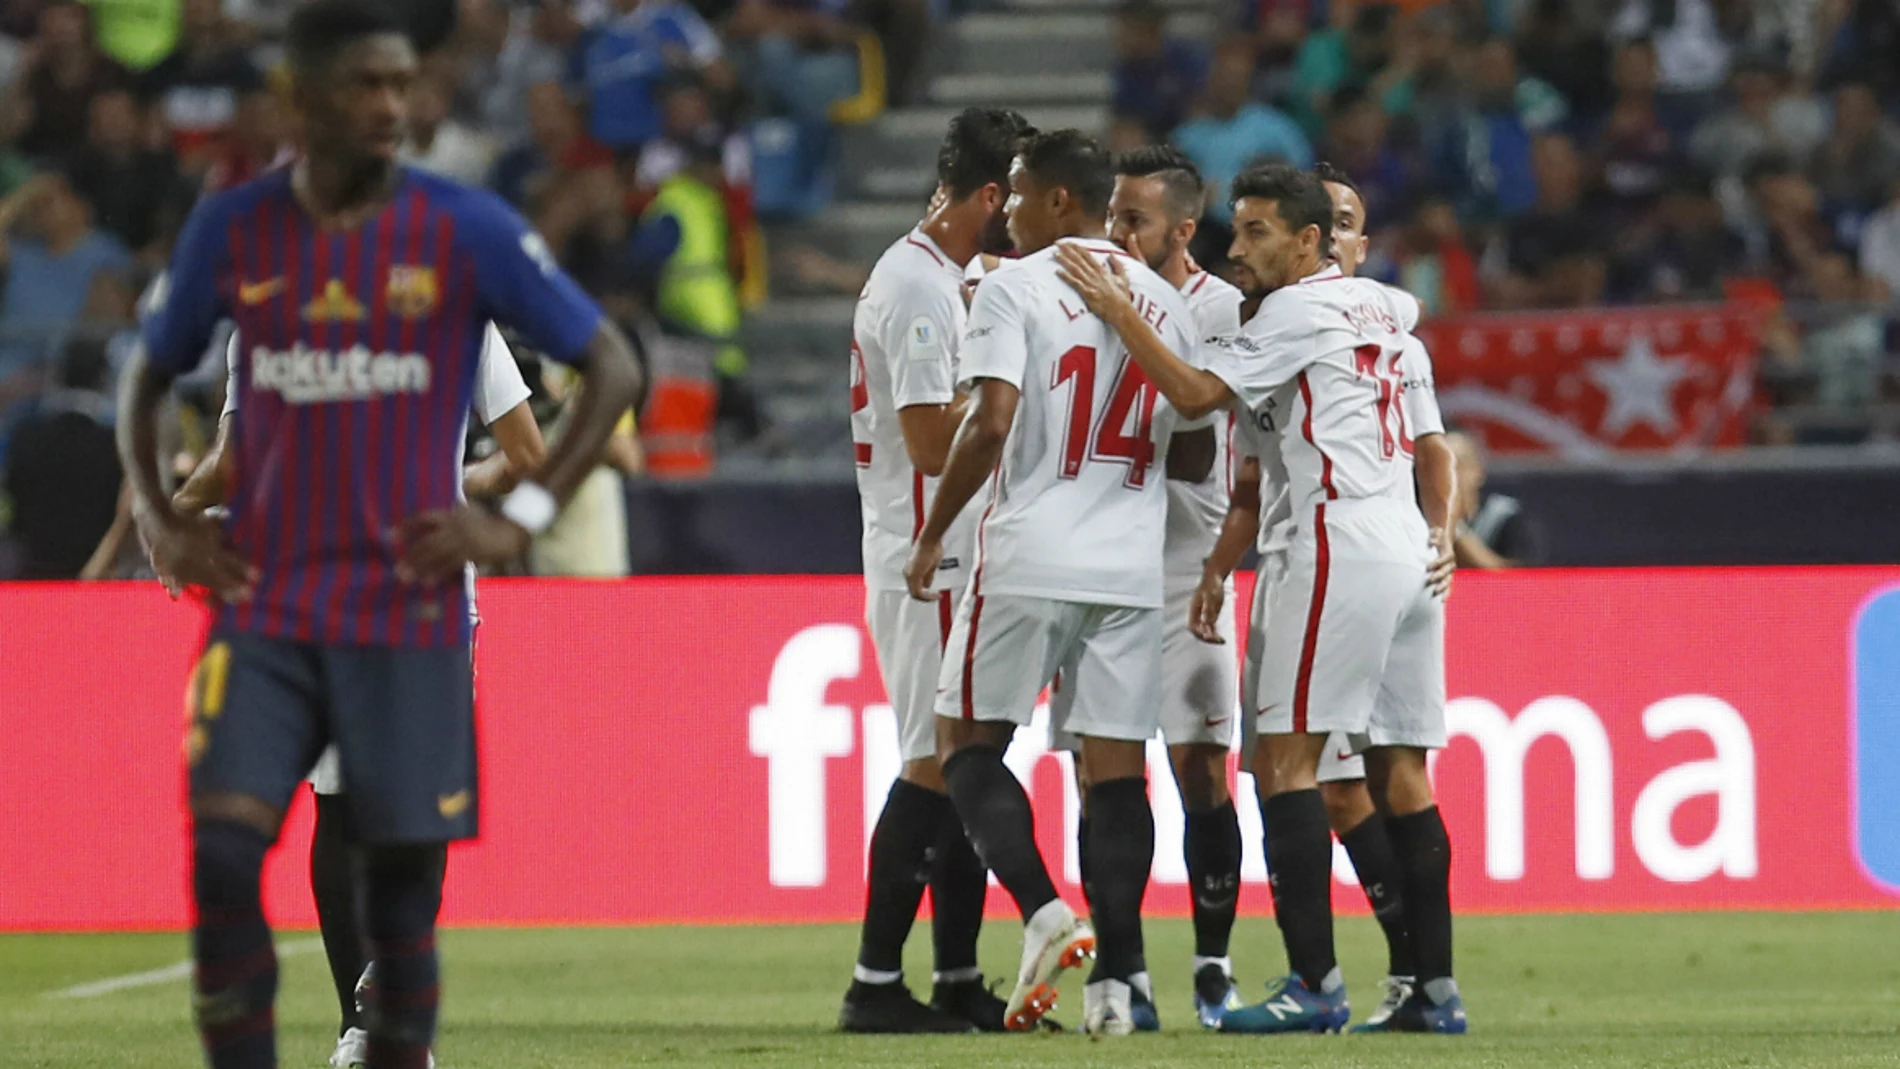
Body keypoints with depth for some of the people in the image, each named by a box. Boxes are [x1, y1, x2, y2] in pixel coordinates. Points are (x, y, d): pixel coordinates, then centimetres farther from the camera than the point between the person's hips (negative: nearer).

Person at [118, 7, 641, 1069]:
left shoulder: (466, 228, -3)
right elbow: (150, 376, 20)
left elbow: (613, 367, 1)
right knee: (222, 855, -12)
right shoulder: (234, 230, 4)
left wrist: (520, 519, -7)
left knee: (403, 882, 0)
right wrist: (159, 522, 5)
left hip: (409, 612, -1)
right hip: (263, 609, 1)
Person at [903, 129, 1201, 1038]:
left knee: (968, 742, 7)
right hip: (1132, 568, 5)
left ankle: (1043, 911, -14)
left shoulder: (1012, 289, -6)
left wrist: (932, 535, -7)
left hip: (1029, 555, -5)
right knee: (1115, 767, 4)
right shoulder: (1164, 300, 12)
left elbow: (990, 423, -16)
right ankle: (1114, 978, -2)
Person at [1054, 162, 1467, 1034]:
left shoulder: (1297, 310, -5)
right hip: (1409, 552, 9)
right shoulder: (1380, 305, 20)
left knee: (1283, 756, -9)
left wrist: (1119, 312, -7)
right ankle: (1435, 988, 4)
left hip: (1343, 547, -9)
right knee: (1399, 767, 8)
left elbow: (1194, 396, -10)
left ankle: (1315, 983, -18)